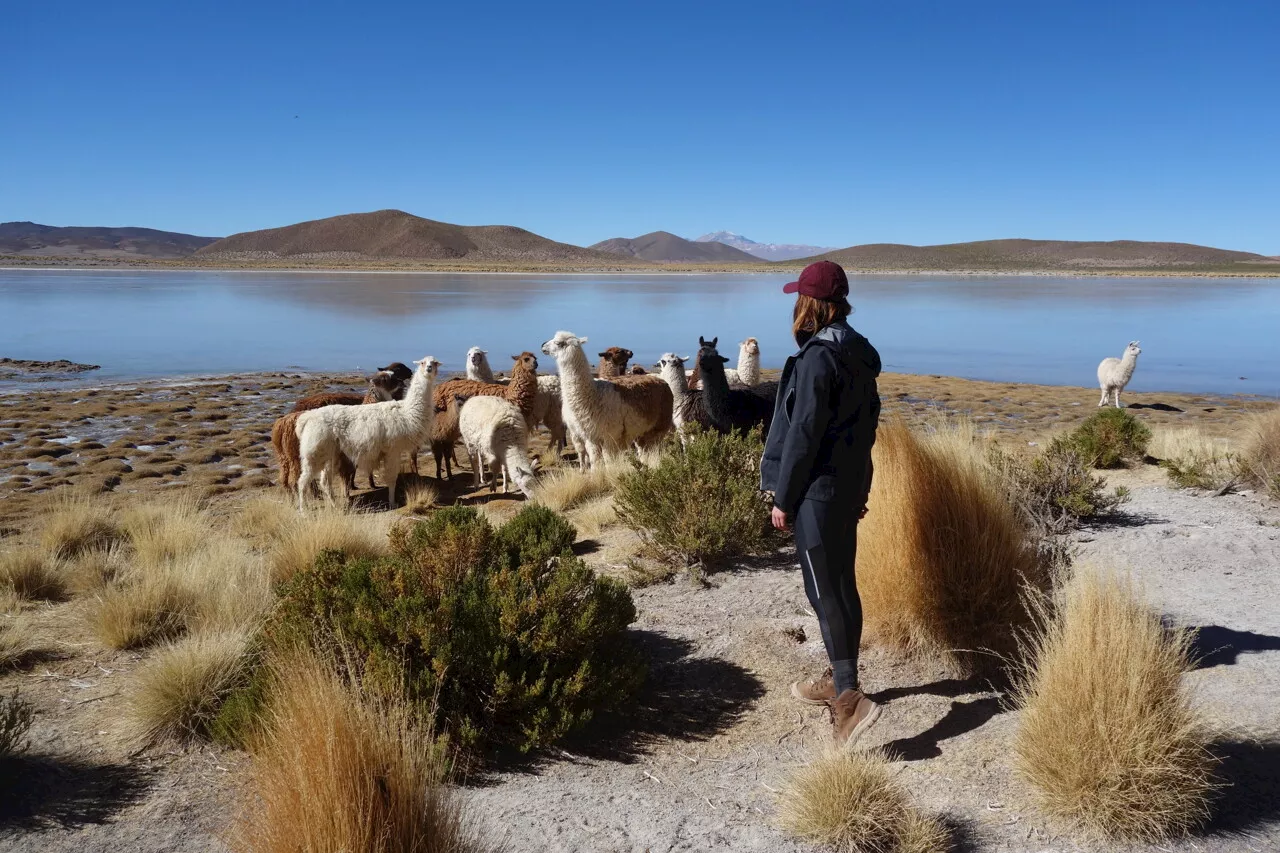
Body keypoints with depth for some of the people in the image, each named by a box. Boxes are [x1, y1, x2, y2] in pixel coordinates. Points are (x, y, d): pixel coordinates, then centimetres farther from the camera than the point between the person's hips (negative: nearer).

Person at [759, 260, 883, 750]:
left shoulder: (818, 357, -19)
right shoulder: (860, 354, 9)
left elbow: (803, 434, -19)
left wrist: (782, 499, -12)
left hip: (818, 492, -9)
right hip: (850, 486, 9)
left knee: (824, 592, -4)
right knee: (842, 584, 16)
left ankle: (851, 699, -6)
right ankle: (840, 680, 30)